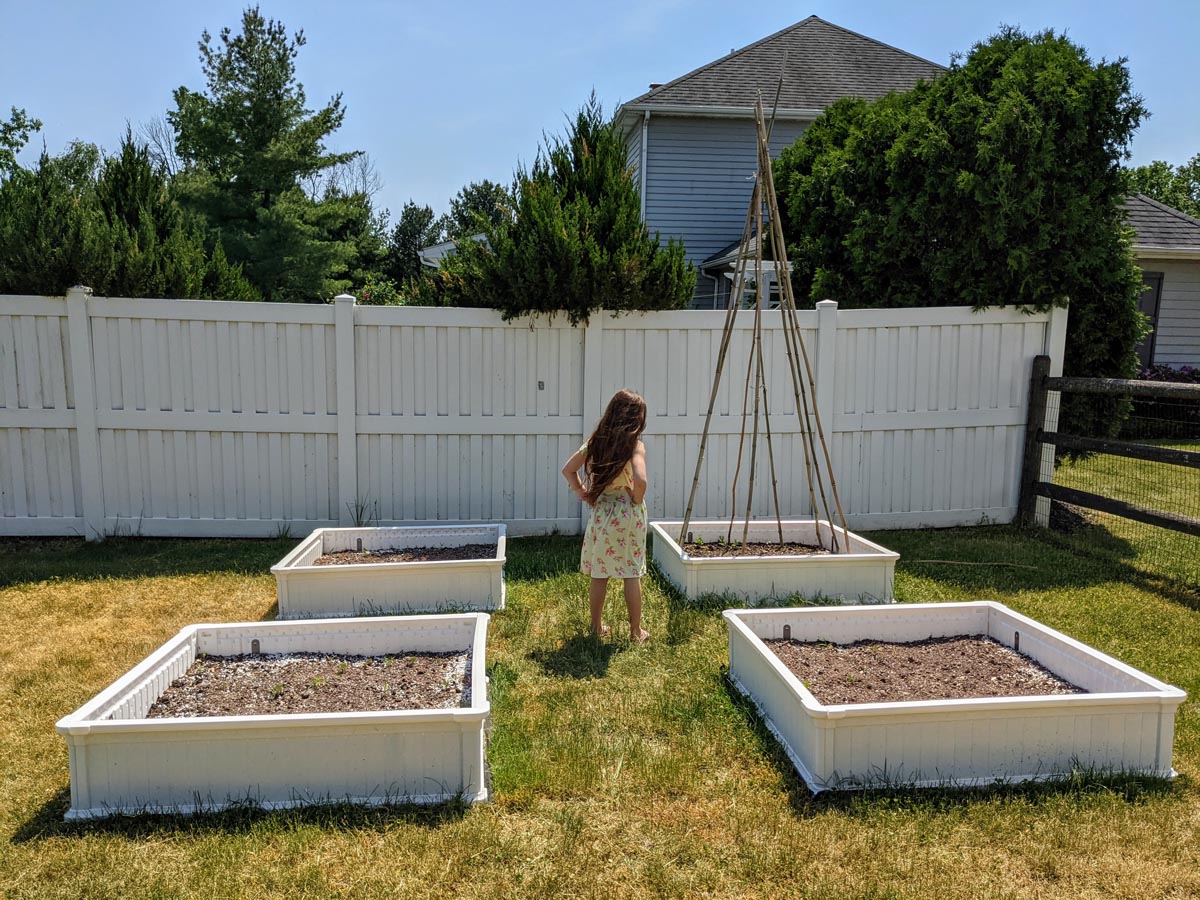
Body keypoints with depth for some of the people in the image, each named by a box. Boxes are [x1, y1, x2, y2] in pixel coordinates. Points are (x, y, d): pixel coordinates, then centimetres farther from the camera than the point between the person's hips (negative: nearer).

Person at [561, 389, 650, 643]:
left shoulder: (595, 441, 2)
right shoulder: (635, 445, -14)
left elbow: (568, 470, 6)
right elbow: (640, 479, -30)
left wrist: (583, 493, 7)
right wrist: (638, 500, -12)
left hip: (600, 512, 4)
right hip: (628, 513, -4)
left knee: (599, 573, 14)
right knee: (632, 574, 7)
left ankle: (597, 626, 26)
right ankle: (636, 631, 16)